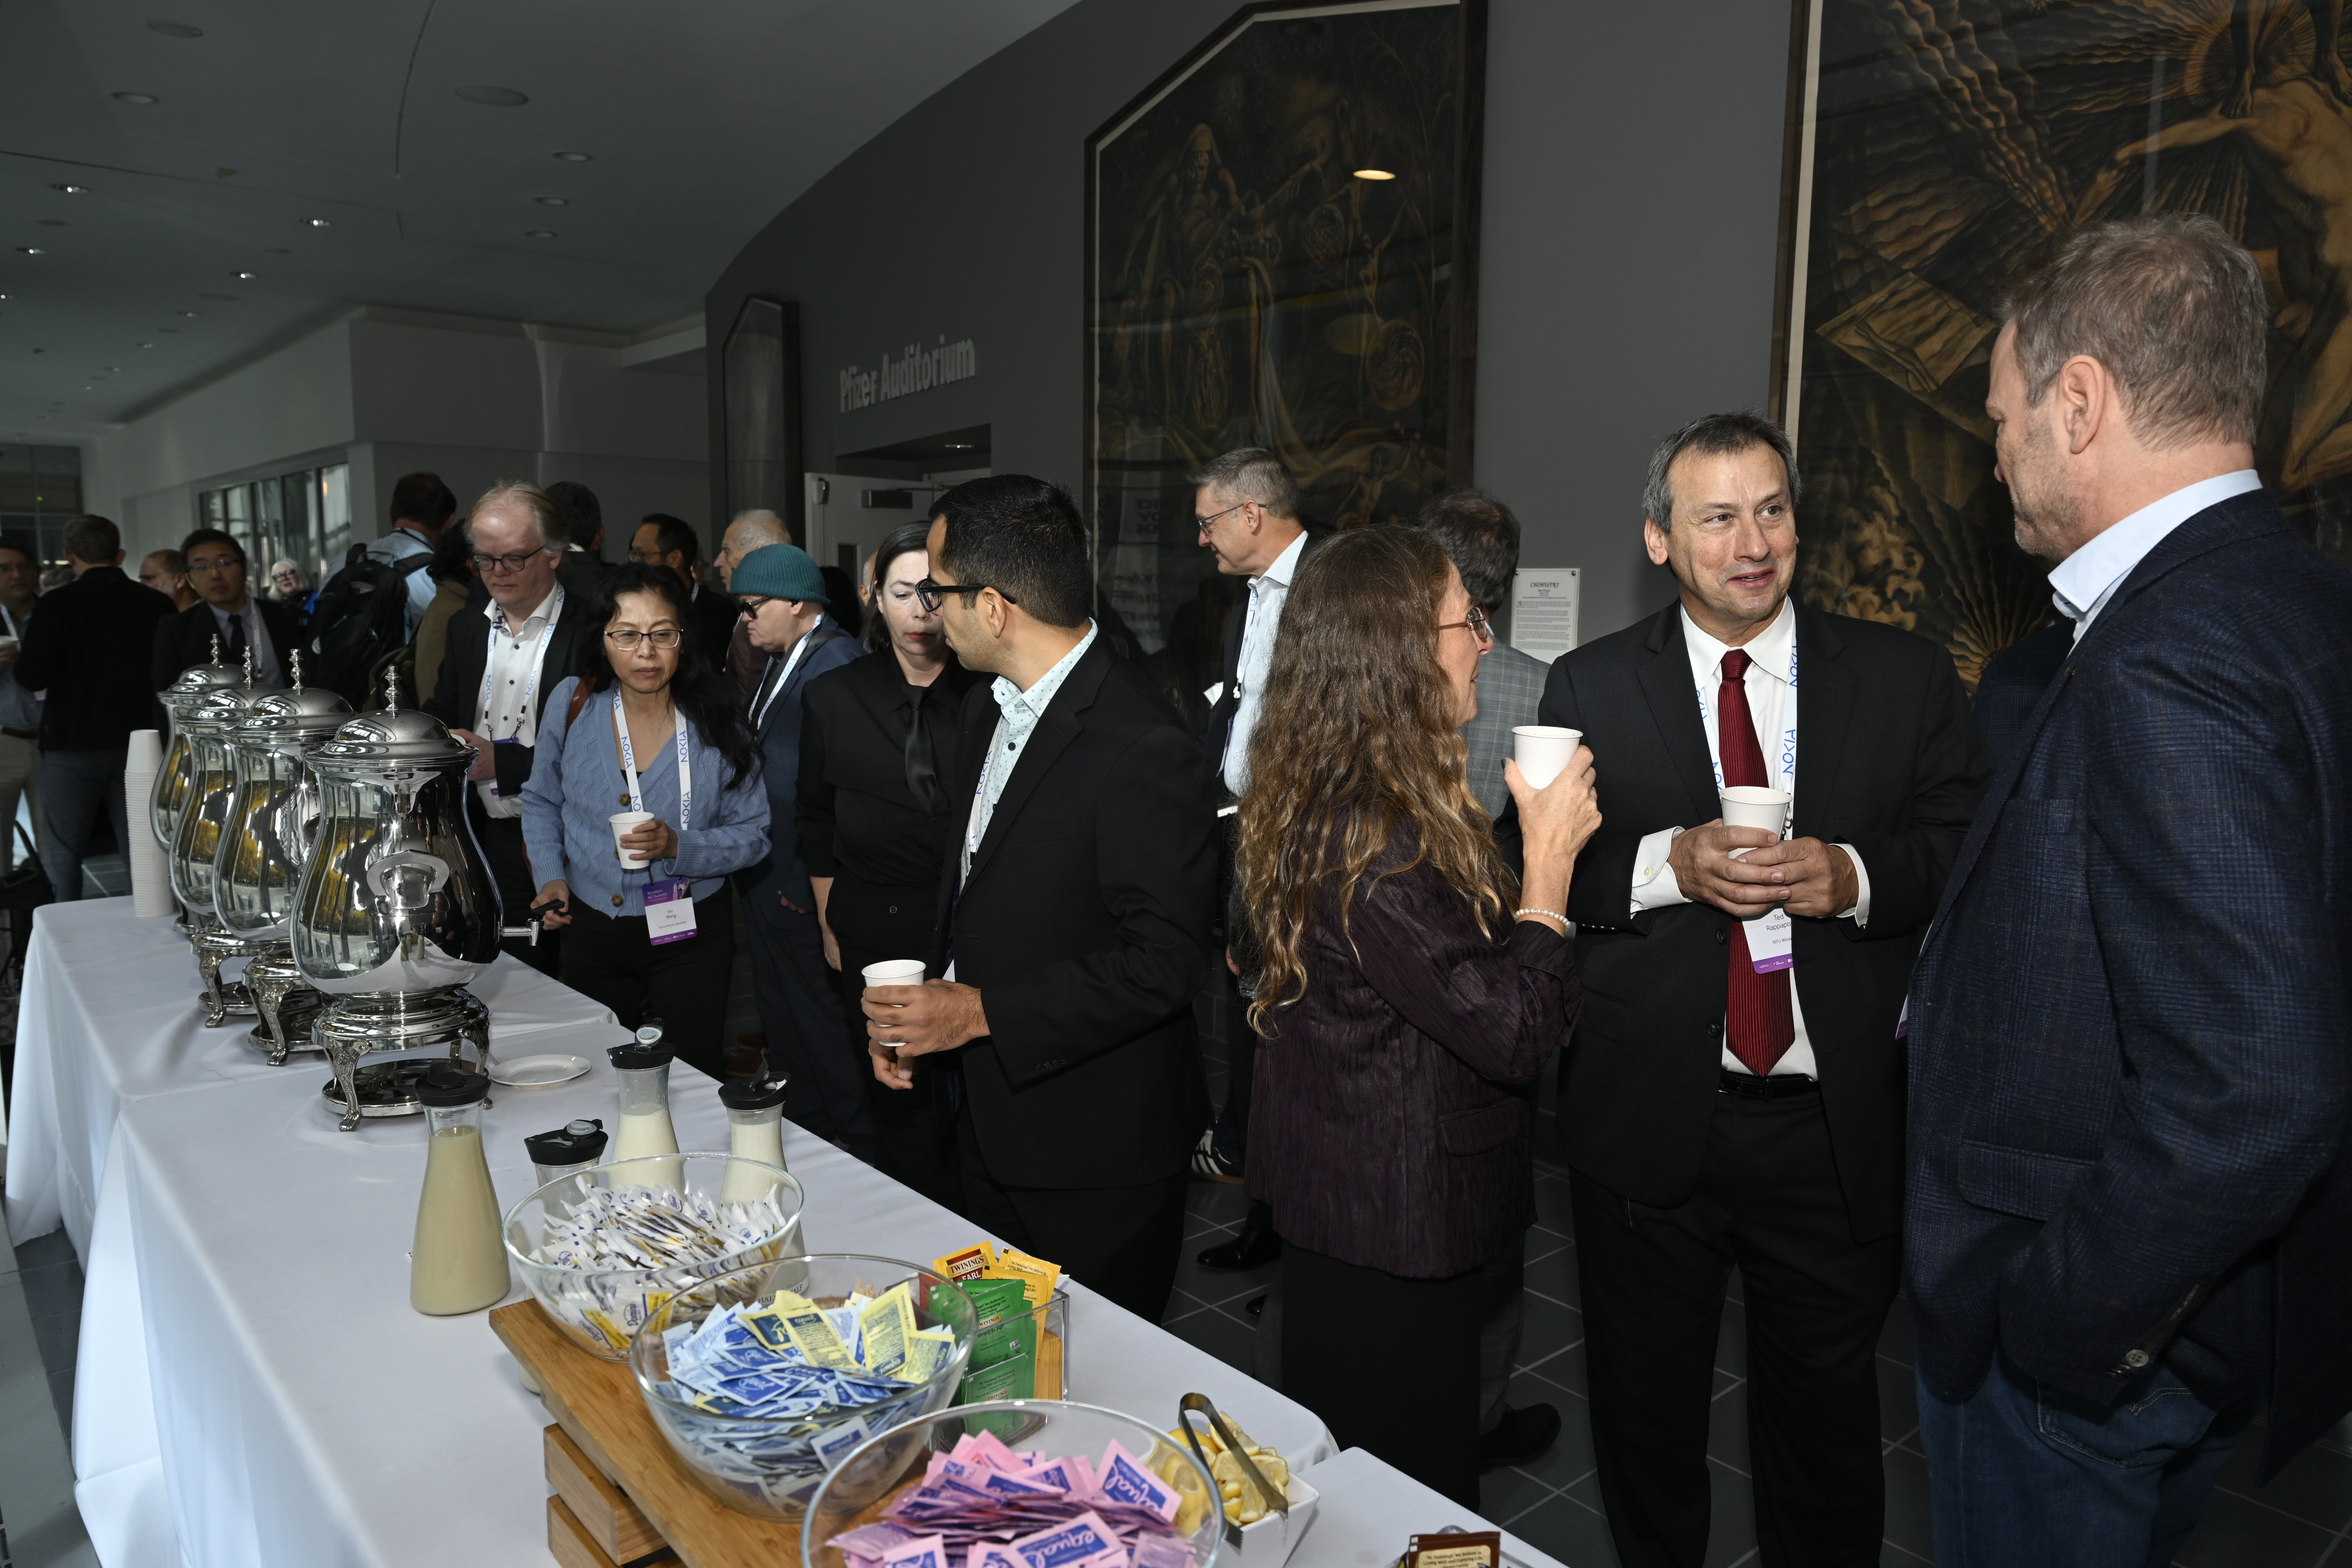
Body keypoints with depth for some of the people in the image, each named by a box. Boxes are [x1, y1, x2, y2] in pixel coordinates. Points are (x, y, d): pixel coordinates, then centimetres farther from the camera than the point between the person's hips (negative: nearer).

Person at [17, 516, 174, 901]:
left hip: (73, 744, -3)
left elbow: (31, 678, -14)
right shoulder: (157, 604, -2)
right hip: (138, 742, 3)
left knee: (63, 851, 8)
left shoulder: (59, 603, -10)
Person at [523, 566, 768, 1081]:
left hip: (688, 936, -2)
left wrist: (678, 846, -22)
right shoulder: (572, 703, -6)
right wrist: (550, 875, -3)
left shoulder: (716, 723, -12)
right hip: (590, 929, 2)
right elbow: (541, 801, 10)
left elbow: (753, 835, -7)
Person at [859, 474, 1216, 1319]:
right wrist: (923, 1005, 3)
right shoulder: (987, 711, 6)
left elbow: (1163, 959, -24)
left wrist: (983, 1012, -24)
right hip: (993, 1125, 9)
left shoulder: (1143, 747, -24)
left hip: (1097, 1158, -8)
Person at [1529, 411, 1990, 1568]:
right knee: (1644, 1412, 19)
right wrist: (1667, 864, -20)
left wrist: (1858, 875, -18)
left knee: (1826, 1416, 19)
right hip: (1648, 1118, 0)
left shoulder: (1905, 676, 2)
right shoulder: (1587, 689, -1)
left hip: (1839, 1125, 1)